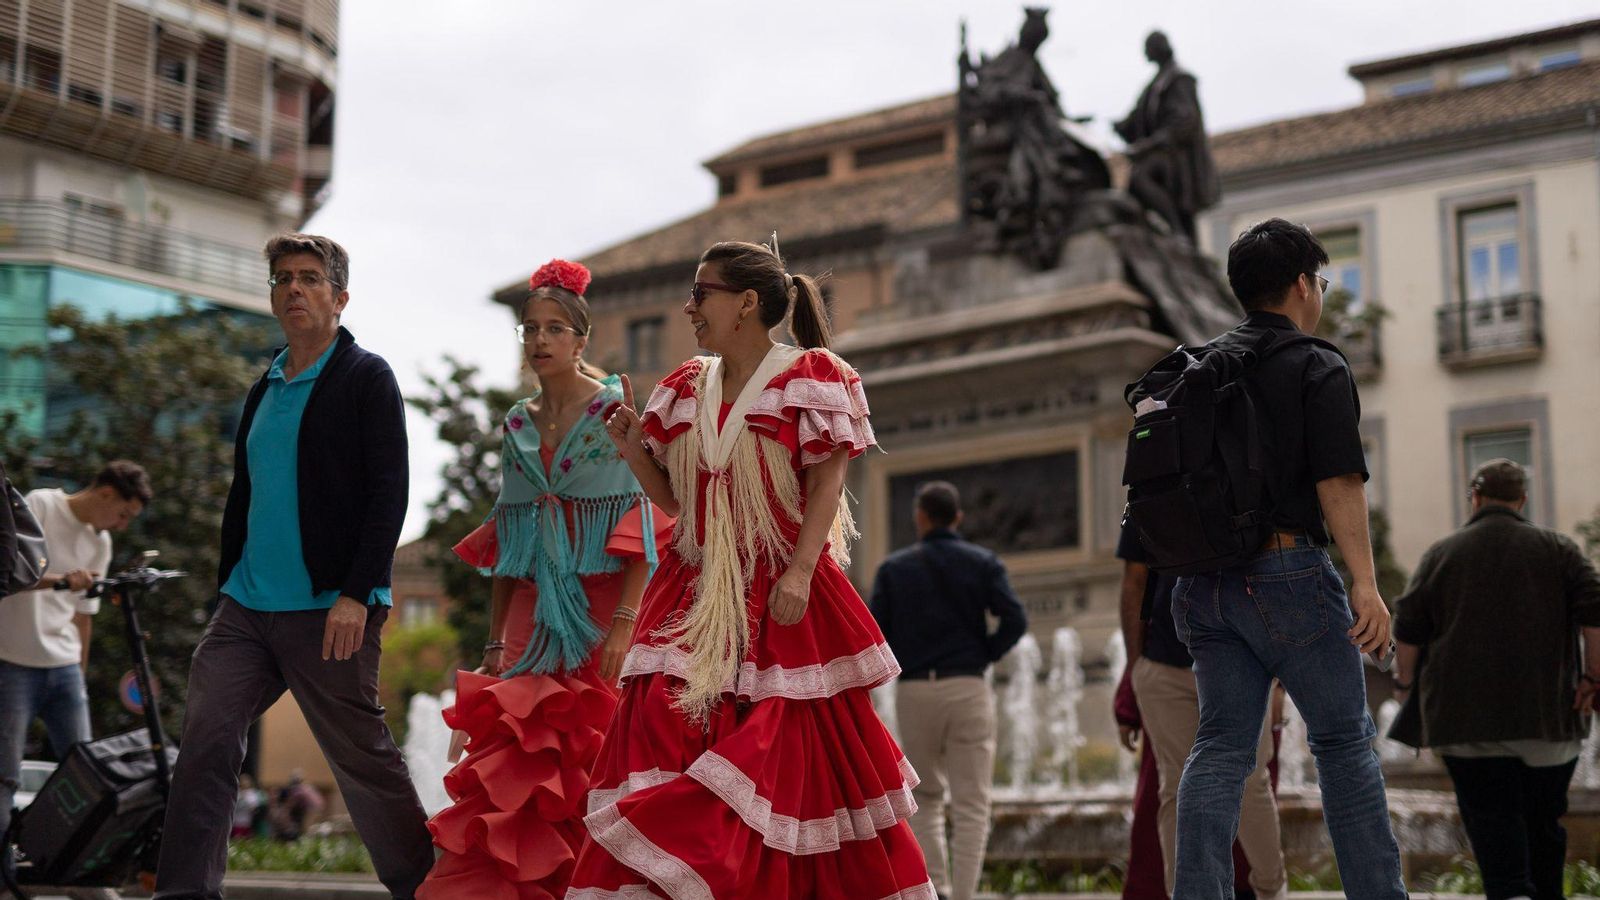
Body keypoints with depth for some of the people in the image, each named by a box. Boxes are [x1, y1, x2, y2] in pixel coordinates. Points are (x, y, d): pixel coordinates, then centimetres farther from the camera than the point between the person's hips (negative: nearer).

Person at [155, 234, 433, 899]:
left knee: (361, 755, 0)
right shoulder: (265, 389, 18)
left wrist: (358, 594, -18)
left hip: (328, 610, -6)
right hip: (246, 608, 6)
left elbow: (388, 493, -11)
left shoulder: (366, 377, -2)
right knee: (205, 742, -3)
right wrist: (227, 584, 15)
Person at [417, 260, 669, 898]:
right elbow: (507, 543, 16)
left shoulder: (616, 409, -2)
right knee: (518, 754, -3)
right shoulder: (517, 426, 14)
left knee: (591, 760, -6)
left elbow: (646, 520, -8)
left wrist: (624, 621, -17)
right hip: (535, 611, 5)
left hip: (601, 601, -4)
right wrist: (495, 640, 12)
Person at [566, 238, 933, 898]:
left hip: (780, 603, -4)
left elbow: (827, 482, -9)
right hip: (694, 602, 5)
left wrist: (800, 572, -19)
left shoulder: (810, 376, -2)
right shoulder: (686, 388, 14)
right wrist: (633, 447, -1)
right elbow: (675, 499, 16)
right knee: (662, 739, -8)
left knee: (791, 757, -2)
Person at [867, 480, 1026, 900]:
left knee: (924, 797, 17)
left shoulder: (894, 567, 7)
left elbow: (873, 632, 0)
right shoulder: (983, 562, 5)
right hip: (967, 688, -1)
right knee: (971, 805, 1)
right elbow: (1015, 620, -7)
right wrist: (985, 656, 7)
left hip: (913, 691, 2)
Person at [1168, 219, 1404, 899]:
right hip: (1289, 571, -6)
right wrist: (1365, 583, -17)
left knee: (1222, 745, 6)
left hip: (1206, 581, 6)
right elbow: (1338, 482, -14)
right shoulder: (1318, 369, -4)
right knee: (1344, 740, 5)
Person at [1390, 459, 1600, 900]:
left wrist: (1405, 683, 13)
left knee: (1491, 818, -5)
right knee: (1543, 819, 12)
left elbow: (1408, 627, 3)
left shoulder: (1441, 554, 6)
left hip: (1466, 715, -1)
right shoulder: (1558, 548, 7)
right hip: (1548, 714, 1)